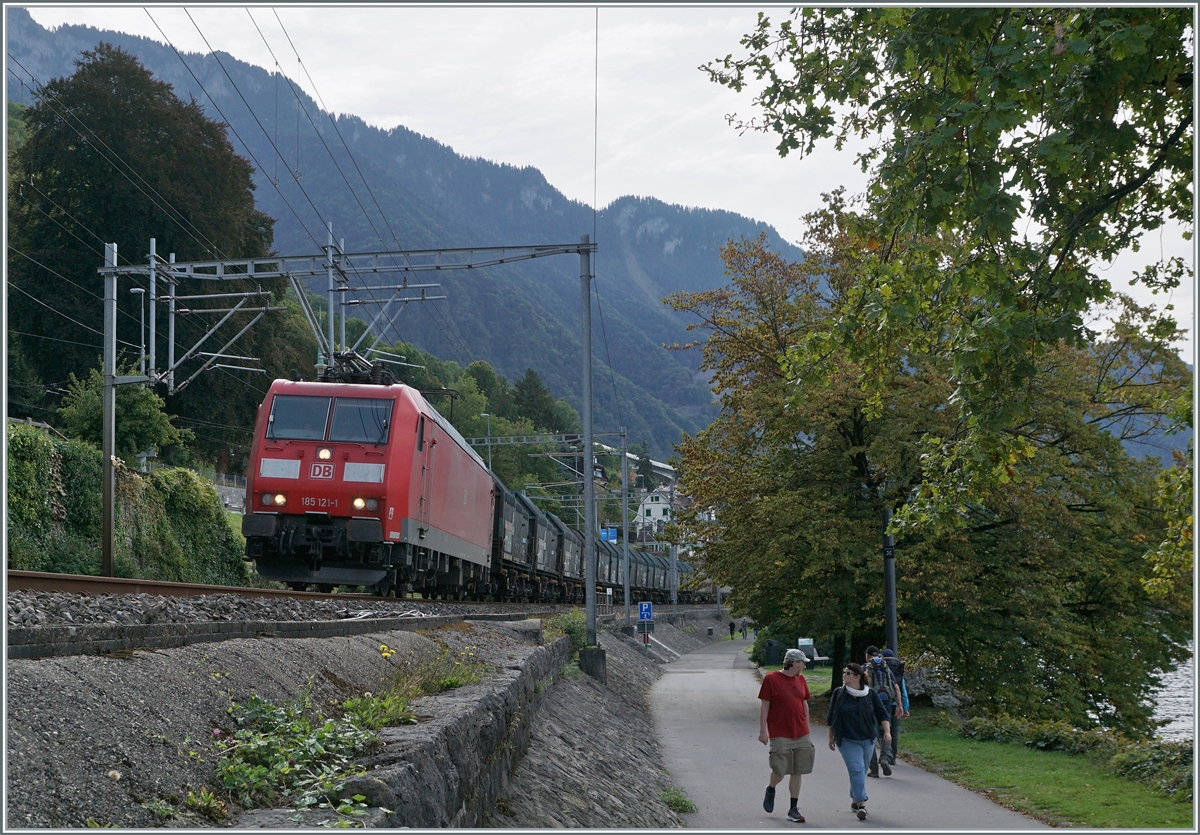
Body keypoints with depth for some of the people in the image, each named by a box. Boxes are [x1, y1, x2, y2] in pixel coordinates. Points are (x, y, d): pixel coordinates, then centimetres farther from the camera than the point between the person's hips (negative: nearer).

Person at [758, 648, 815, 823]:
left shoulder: (801, 680, 12)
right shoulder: (771, 679, -5)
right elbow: (764, 706, -4)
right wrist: (763, 731, -7)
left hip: (801, 735, 5)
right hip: (780, 735, -5)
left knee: (797, 772, 4)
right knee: (780, 770, -5)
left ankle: (793, 810, 11)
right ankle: (770, 790, 28)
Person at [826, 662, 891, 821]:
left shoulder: (871, 694, 0)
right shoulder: (839, 694, 0)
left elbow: (882, 714, 2)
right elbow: (831, 717, 9)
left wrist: (887, 731, -12)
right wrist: (831, 738, 11)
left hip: (867, 739, 2)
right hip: (847, 741, -2)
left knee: (861, 771, 10)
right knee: (857, 770, -15)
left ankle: (854, 800, 26)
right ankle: (862, 804, -21)